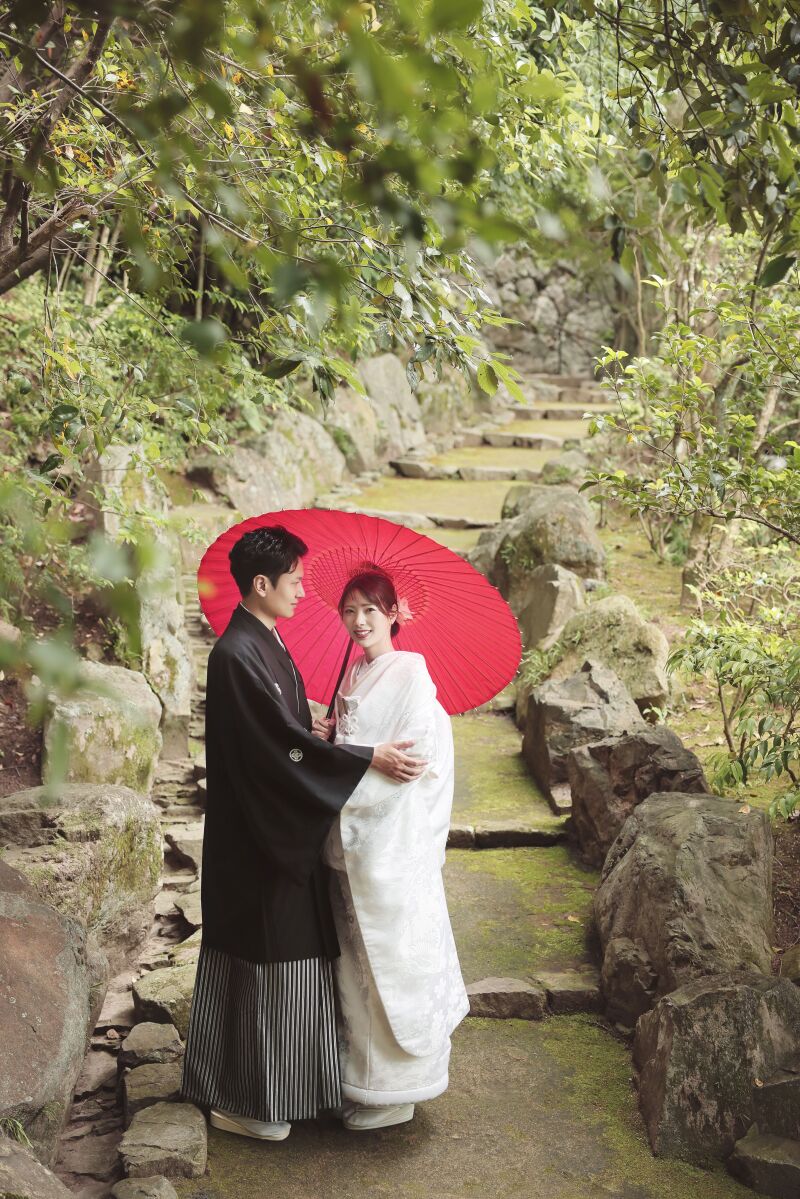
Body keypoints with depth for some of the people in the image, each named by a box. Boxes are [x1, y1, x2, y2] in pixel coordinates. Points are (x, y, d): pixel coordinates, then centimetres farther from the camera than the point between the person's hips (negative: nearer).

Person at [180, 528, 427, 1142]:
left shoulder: (268, 643, 9)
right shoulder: (237, 654, -21)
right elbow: (287, 744, -23)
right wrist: (370, 758, -20)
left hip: (282, 829, 10)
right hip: (257, 835, -10)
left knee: (276, 950, 18)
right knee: (262, 956, 1)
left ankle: (255, 1085, 32)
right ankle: (243, 1099, 16)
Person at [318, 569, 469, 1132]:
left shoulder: (409, 673, -12)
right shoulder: (355, 676, 12)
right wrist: (328, 740, -1)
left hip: (391, 839, -8)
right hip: (354, 837, 8)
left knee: (391, 955, 1)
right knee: (359, 956, 15)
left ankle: (393, 1091, 13)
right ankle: (363, 1074, 28)